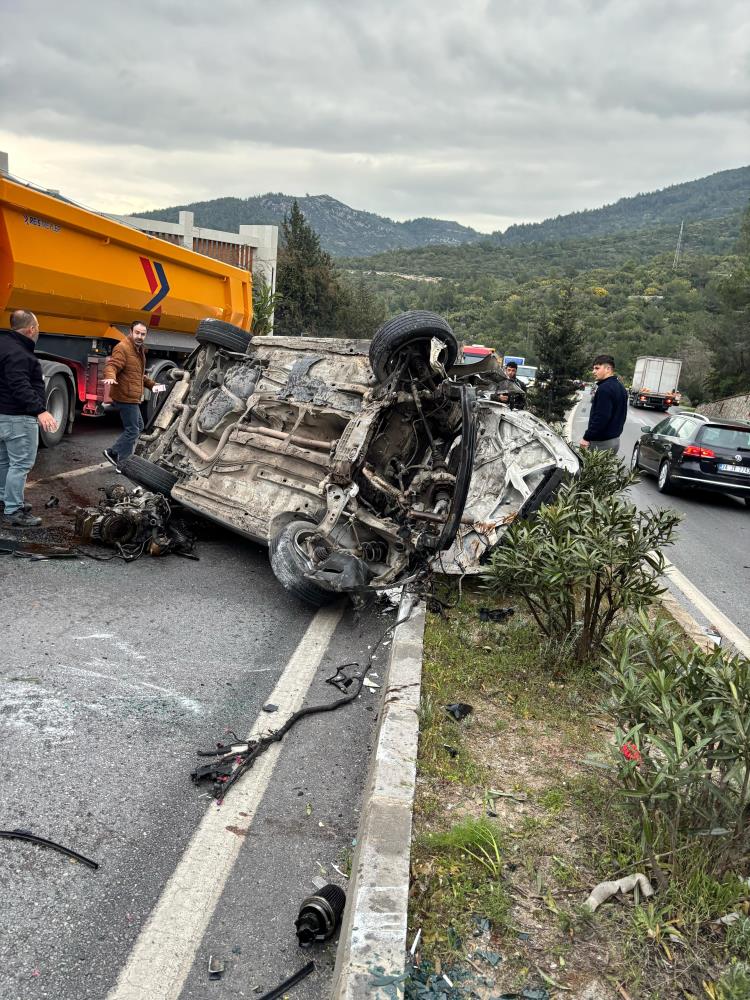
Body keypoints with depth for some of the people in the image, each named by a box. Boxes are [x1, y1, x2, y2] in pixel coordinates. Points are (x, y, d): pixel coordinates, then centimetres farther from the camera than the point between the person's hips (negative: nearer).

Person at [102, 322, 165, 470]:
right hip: (126, 397, -10)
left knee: (138, 427, 20)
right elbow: (111, 365, -27)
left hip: (132, 397, 10)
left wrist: (151, 384, 23)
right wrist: (110, 377, -47)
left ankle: (113, 452, 23)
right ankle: (123, 465, 3)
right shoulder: (122, 348, -13)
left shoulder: (139, 350, 18)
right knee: (132, 431, -5)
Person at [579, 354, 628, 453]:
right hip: (615, 439, 10)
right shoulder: (620, 387, 15)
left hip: (601, 442, -10)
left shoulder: (604, 388, -18)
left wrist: (586, 438, -19)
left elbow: (601, 418, -24)